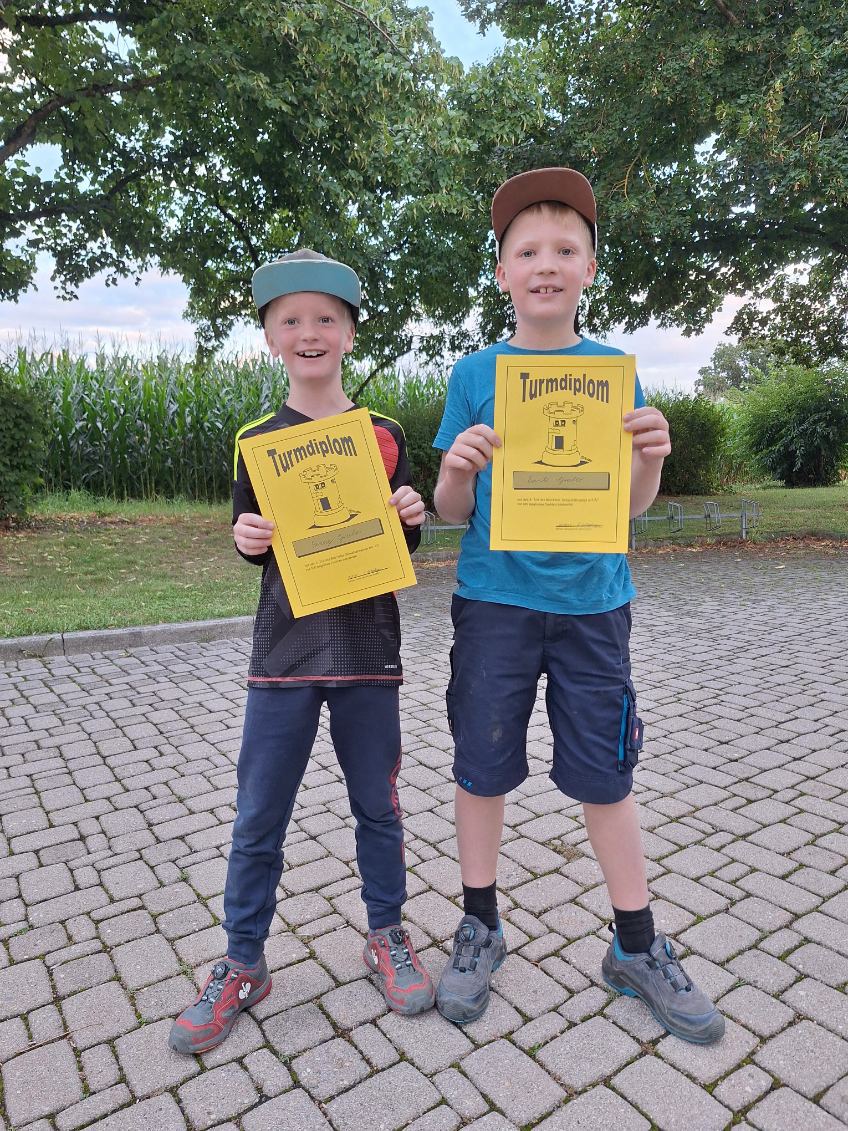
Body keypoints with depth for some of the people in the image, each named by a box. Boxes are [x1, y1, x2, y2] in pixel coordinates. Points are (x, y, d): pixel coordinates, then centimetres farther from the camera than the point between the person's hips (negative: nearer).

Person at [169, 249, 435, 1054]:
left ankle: (386, 937, 36)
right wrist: (245, 539, -12)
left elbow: (406, 547, 7)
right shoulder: (255, 439, 2)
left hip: (367, 650, 0)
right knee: (258, 820, 9)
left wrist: (411, 519, -14)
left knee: (377, 806, 14)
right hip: (283, 653, 0)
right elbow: (252, 546, 9)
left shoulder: (384, 436, 1)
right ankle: (243, 965, 29)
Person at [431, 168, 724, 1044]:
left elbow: (633, 505, 3)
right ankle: (480, 927, 30)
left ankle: (637, 947, 29)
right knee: (482, 766, 8)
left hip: (591, 602, 1)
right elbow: (453, 511, 2)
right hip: (493, 600, 0)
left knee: (604, 773, 9)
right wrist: (459, 469, -20)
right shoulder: (476, 374, 1)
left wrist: (651, 458, -18)